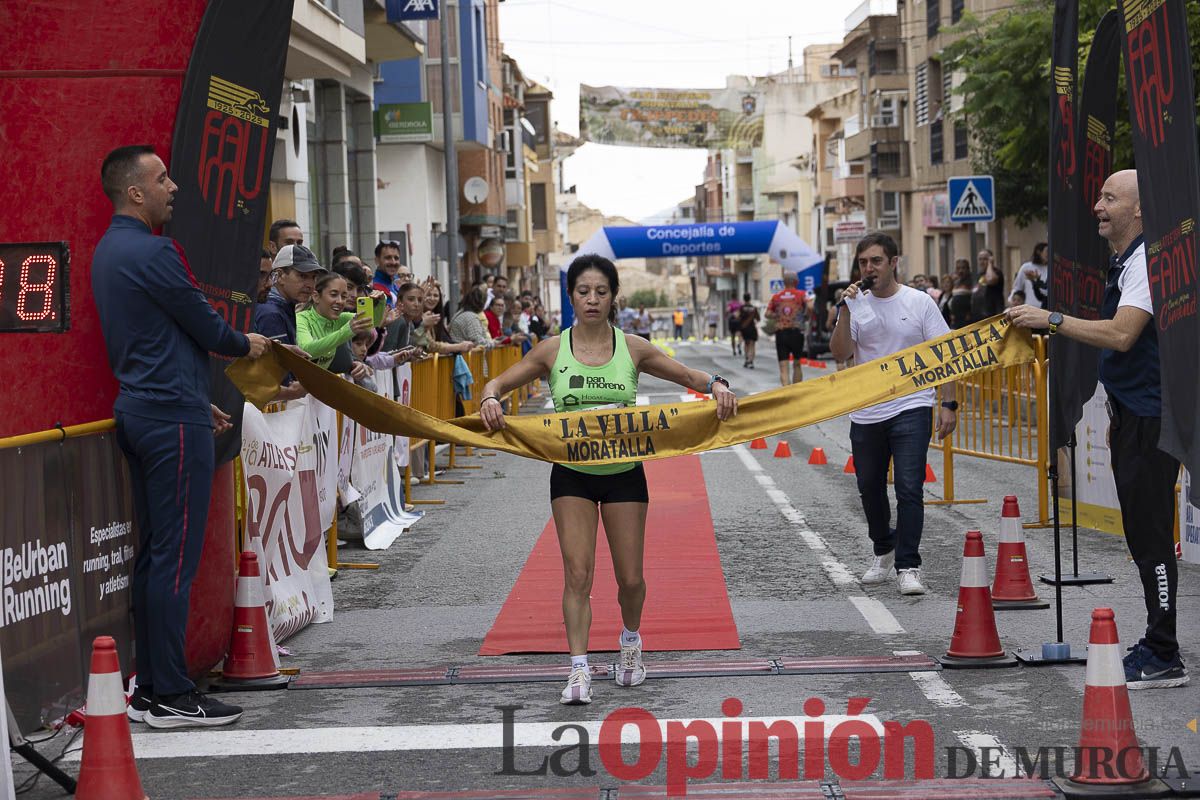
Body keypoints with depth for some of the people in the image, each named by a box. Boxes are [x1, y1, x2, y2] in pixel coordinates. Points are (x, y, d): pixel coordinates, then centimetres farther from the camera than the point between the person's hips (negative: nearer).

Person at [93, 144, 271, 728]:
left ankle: (148, 689, 16)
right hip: (173, 418, -10)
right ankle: (172, 696, -4)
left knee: (153, 552, 12)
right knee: (176, 556, -7)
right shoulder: (153, 252, -16)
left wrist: (196, 400, 24)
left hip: (139, 411, 10)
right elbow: (205, 328, -10)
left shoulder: (108, 252, 16)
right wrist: (247, 345, 11)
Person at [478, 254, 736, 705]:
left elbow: (689, 376, 4)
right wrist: (490, 399, -24)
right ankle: (579, 671, -7)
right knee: (577, 574, -10)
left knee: (630, 577, 5)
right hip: (572, 475, -1)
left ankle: (631, 641, 35)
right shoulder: (552, 350, -4)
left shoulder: (633, 349, -3)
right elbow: (498, 384, -1)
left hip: (624, 473, 1)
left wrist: (717, 387, -17)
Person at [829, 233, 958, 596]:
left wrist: (948, 404, -5)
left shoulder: (920, 303, -1)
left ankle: (907, 566, -9)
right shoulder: (856, 305, 4)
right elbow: (840, 353, -7)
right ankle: (884, 552, 37)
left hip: (911, 408, -3)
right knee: (870, 488, 15)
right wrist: (845, 310, -17)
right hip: (866, 413, 3)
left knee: (909, 488, -13)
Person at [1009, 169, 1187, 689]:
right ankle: (1156, 648, 20)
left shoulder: (1146, 260, -15)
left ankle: (1163, 660, -8)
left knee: (1151, 537, -10)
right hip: (1134, 416, 11)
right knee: (1143, 537, 13)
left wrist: (1051, 320, -22)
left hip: (1150, 418, -11)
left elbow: (1122, 335, -26)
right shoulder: (1123, 262, 18)